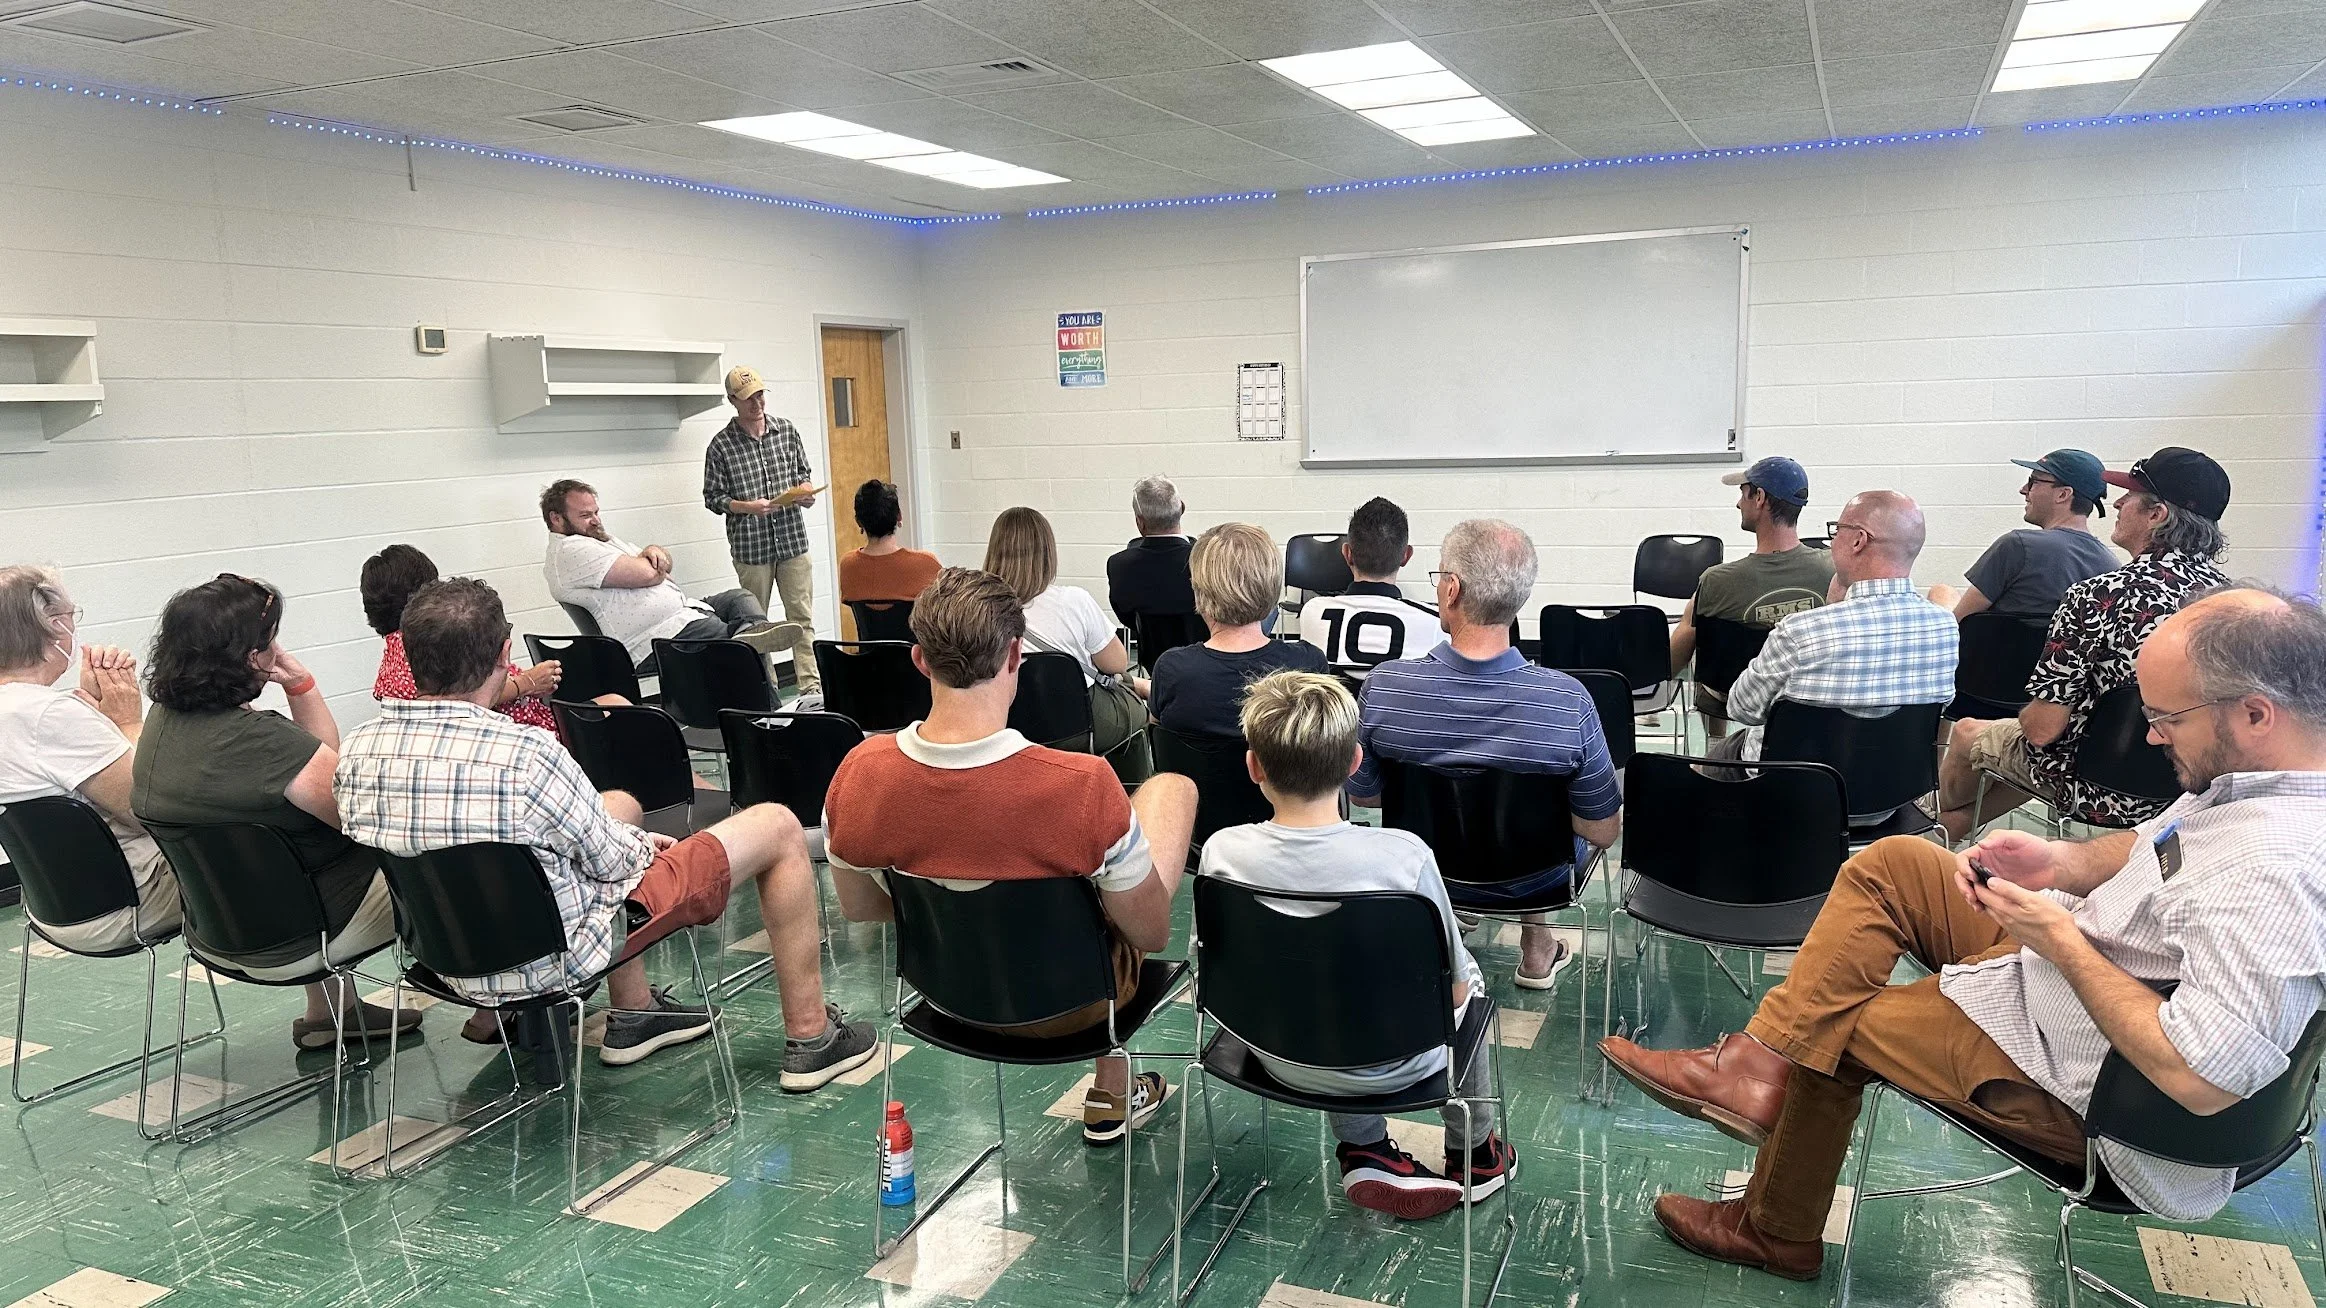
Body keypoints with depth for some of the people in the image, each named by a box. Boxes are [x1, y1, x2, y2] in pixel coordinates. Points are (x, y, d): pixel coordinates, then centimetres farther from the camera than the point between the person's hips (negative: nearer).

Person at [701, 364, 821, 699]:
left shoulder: (787, 430, 6)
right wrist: (748, 506, -17)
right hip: (751, 546, -2)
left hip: (793, 541, 2)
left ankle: (811, 687, 1)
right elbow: (713, 497, -1)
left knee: (802, 618, 1)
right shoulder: (721, 445, -3)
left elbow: (803, 472, 16)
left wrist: (805, 491, -6)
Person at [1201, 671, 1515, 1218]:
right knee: (1472, 974, 28)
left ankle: (1363, 1151, 31)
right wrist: (1463, 979, 8)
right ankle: (1473, 1155, 43)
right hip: (1393, 1066, -2)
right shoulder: (1404, 855, -29)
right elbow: (1453, 990, -16)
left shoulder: (1222, 853, -23)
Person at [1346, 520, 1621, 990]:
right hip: (1532, 883, -1)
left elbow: (1363, 795, -9)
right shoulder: (1568, 701, -30)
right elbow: (1604, 832, -18)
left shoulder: (1384, 686, -27)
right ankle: (1536, 946, 42)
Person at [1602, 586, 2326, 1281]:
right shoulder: (2247, 773, -7)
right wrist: (2061, 860, -7)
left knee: (1831, 1024, 4)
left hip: (2086, 1073, -9)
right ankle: (1763, 1067, 2)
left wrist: (2059, 937, -26)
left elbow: (2199, 1080, -37)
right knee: (1889, 863, 4)